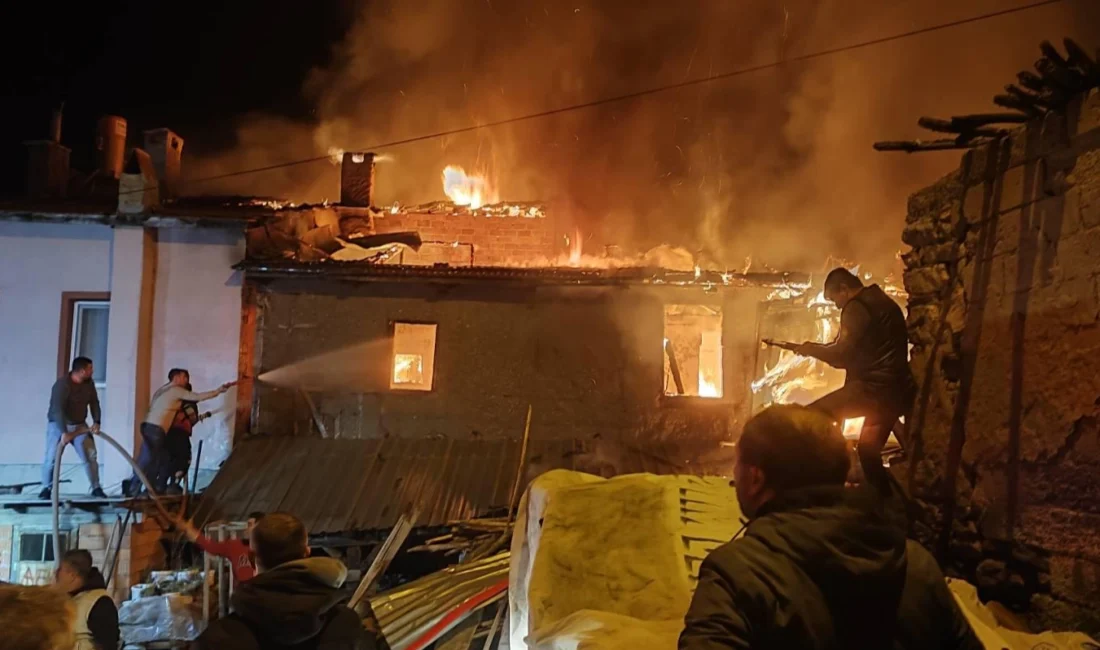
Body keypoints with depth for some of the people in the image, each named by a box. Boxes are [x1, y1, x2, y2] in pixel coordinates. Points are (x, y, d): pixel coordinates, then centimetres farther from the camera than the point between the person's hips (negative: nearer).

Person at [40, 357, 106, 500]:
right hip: (58, 425, -5)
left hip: (79, 425, 5)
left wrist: (96, 422, -13)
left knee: (91, 456, -2)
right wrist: (64, 432, -37)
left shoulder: (89, 383, -3)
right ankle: (47, 488, 8)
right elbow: (58, 410, -31)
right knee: (51, 458, -8)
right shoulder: (62, 385, -25)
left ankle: (96, 488, 5)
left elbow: (94, 403, 2)